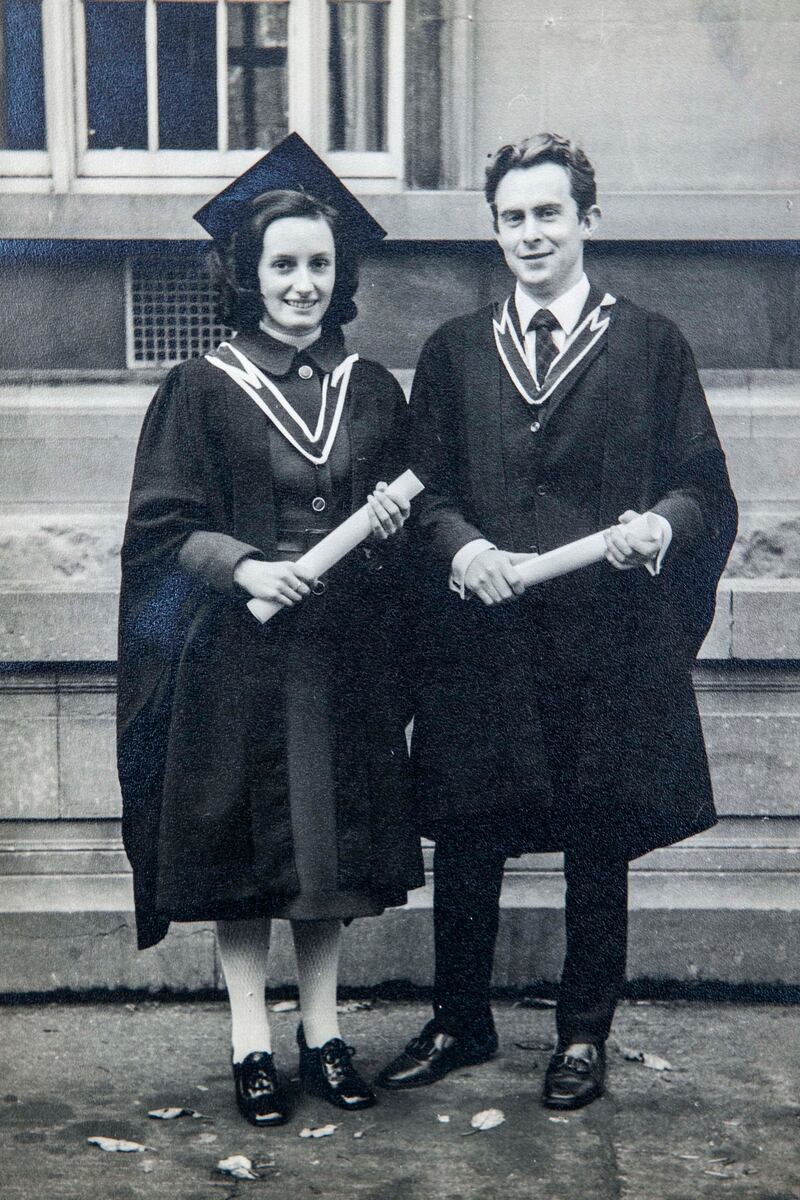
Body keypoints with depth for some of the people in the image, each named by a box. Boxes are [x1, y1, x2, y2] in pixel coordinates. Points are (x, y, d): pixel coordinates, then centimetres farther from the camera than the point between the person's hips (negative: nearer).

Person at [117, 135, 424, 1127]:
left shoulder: (372, 391, 8)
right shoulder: (202, 391, -1)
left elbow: (406, 515, 15)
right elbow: (161, 527, -4)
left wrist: (392, 522, -8)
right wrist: (244, 565, -20)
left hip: (344, 655, 3)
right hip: (236, 655, -3)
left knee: (334, 845, 8)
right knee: (243, 850, 3)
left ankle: (322, 1031, 21)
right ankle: (250, 1041, 15)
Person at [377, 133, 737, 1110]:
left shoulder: (651, 346, 5)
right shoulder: (454, 352, 10)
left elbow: (702, 485, 3)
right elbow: (424, 487, 7)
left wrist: (662, 525, -18)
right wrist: (461, 546, -13)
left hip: (608, 635, -1)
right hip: (479, 631, 2)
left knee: (599, 847, 8)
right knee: (464, 840, 8)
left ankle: (583, 1036, 25)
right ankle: (459, 1024, 27)